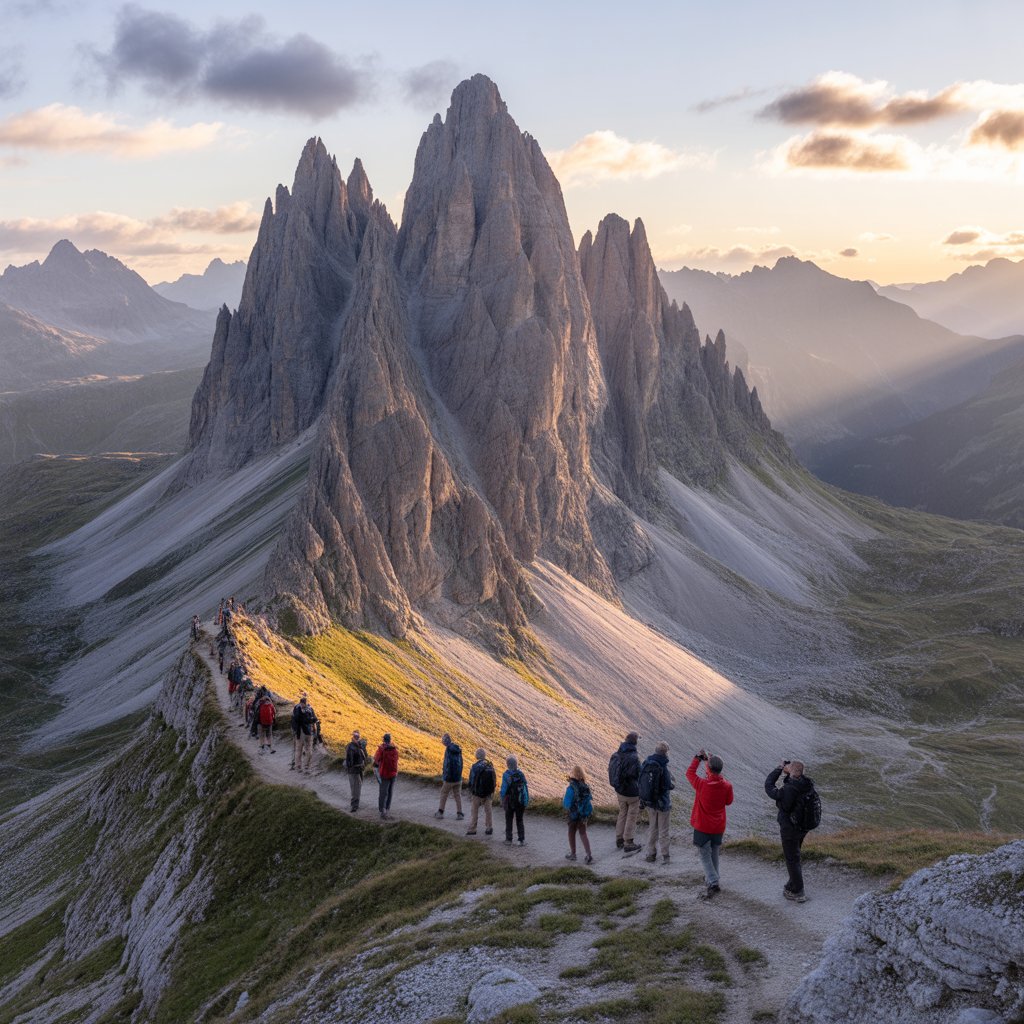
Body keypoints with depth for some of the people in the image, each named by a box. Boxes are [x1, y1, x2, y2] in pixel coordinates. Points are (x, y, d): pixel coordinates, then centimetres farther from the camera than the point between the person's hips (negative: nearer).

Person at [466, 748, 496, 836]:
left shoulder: (475, 767, -17)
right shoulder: (490, 766, -2)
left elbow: (471, 781, -13)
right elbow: (494, 780, 4)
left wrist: (470, 792, -2)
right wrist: (492, 791, 13)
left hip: (477, 793, -4)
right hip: (488, 793, 4)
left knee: (474, 812, 7)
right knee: (487, 811, 15)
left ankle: (472, 829, 10)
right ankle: (489, 829, 19)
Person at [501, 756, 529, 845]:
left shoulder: (506, 775, -14)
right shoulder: (521, 774, -1)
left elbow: (504, 788, -14)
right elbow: (526, 788, 1)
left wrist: (502, 800, -2)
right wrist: (526, 800, 8)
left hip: (510, 802, -3)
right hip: (520, 801, 3)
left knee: (509, 820, 11)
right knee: (519, 820, 12)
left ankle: (508, 839, 13)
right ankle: (522, 840, 9)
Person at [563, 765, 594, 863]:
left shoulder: (571, 788, -23)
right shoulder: (585, 787, -6)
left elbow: (567, 804, -20)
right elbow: (590, 801, 2)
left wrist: (563, 799, -1)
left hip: (574, 815, -5)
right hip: (584, 814, 5)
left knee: (571, 833, 17)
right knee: (583, 834, 14)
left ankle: (573, 853, 30)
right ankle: (589, 856, 4)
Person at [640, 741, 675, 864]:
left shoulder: (645, 764, -4)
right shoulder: (663, 768, -24)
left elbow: (640, 783, 1)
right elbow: (668, 786, -20)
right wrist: (673, 785, 1)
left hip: (648, 801, 6)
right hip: (662, 802, -6)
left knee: (653, 828, 20)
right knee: (663, 830, 10)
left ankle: (651, 854, 25)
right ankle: (664, 856, 17)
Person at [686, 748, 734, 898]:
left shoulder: (702, 783, -23)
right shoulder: (727, 785, -14)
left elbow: (689, 773, -4)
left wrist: (698, 758, 7)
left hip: (702, 827, -4)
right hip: (718, 828, 4)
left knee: (705, 856, 3)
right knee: (714, 855, 21)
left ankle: (713, 883, -10)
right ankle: (711, 878, 34)